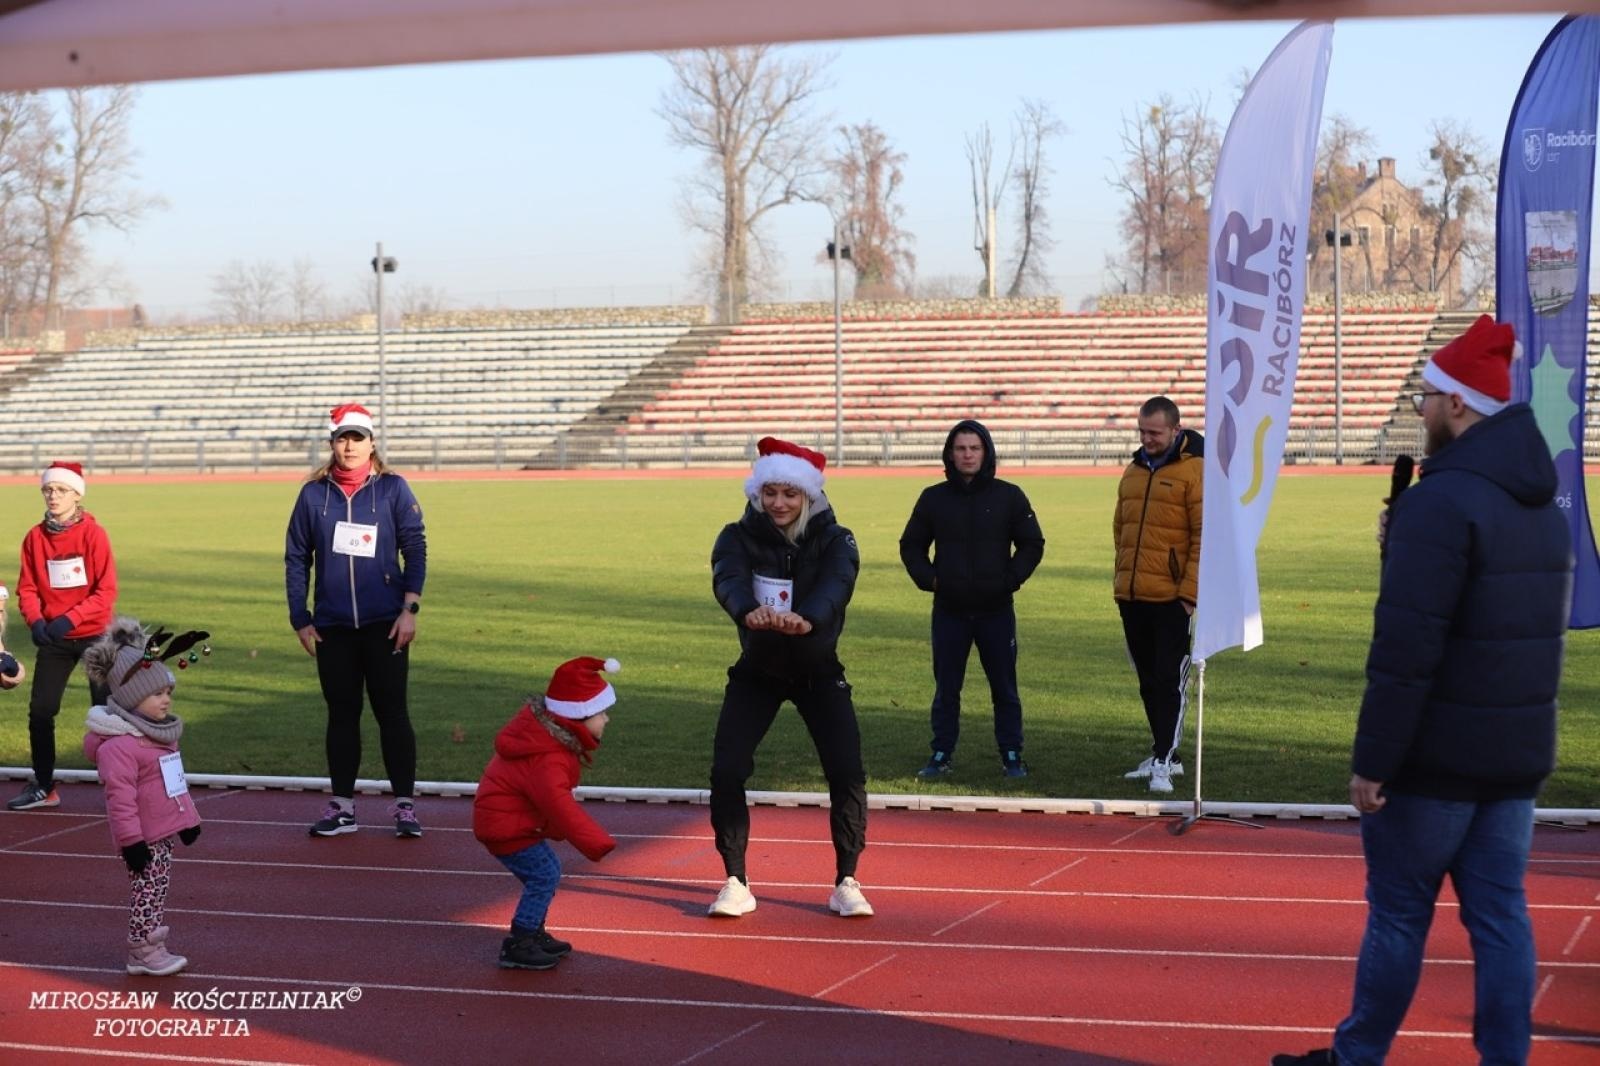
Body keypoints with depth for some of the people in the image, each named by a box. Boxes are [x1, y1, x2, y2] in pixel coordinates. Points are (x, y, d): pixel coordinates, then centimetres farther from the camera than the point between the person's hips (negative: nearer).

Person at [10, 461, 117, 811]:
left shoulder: (93, 534, -10)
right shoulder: (35, 537, 1)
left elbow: (107, 591, -13)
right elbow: (27, 589, 3)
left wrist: (69, 619, -22)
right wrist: (35, 621, -16)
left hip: (94, 634, -4)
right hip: (53, 639, 4)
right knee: (40, 710, 4)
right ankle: (43, 788, 18)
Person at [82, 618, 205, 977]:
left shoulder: (158, 734, 13)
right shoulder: (119, 745, -20)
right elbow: (120, 796, -23)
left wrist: (188, 819, 24)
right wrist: (131, 840, -24)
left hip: (164, 830, 10)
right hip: (143, 837, -10)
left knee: (157, 888, 14)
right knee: (148, 888, -4)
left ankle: (151, 946, 22)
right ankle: (144, 950, 4)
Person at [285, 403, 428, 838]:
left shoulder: (393, 489, 0)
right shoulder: (313, 494, 5)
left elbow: (415, 550, -1)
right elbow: (296, 559, 9)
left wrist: (409, 610, -8)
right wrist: (300, 620, 4)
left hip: (384, 623, -2)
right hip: (332, 625, 2)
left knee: (392, 712, -1)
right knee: (341, 714, 7)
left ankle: (405, 806, 4)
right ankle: (342, 806, 13)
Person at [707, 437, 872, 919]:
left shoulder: (834, 540, -14)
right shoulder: (739, 537, -13)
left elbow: (836, 584, -35)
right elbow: (728, 579, -34)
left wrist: (807, 619, -59)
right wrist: (748, 611, -59)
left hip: (818, 671, 0)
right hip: (756, 670, 1)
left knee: (847, 771, -11)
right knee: (727, 770, -11)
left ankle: (847, 883, 4)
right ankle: (736, 884, 4)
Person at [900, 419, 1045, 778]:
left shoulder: (1009, 497, 0)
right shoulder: (933, 498, 3)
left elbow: (1032, 545, 6)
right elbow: (911, 546, 12)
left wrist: (1010, 579, -5)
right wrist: (928, 579, -2)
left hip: (996, 610, -1)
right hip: (949, 611, 1)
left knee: (1005, 689, 4)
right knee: (946, 689, 6)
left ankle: (1012, 757, 12)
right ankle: (941, 755, 13)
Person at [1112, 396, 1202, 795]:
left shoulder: (1195, 471, -7)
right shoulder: (1133, 472, 14)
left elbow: (1205, 536, -11)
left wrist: (1190, 591, -15)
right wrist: (1121, 580, 15)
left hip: (1172, 598, -7)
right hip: (1132, 597, 7)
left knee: (1170, 680, -5)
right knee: (1148, 681, 13)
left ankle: (1163, 763, -5)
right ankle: (1164, 754, 23)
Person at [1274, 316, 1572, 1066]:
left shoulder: (1441, 501, -18)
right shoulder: (1541, 502, 10)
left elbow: (1405, 649, -22)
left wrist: (1372, 758, -19)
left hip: (1436, 754, -7)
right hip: (1518, 753, 7)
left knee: (1398, 914, 5)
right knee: (1500, 914, 9)